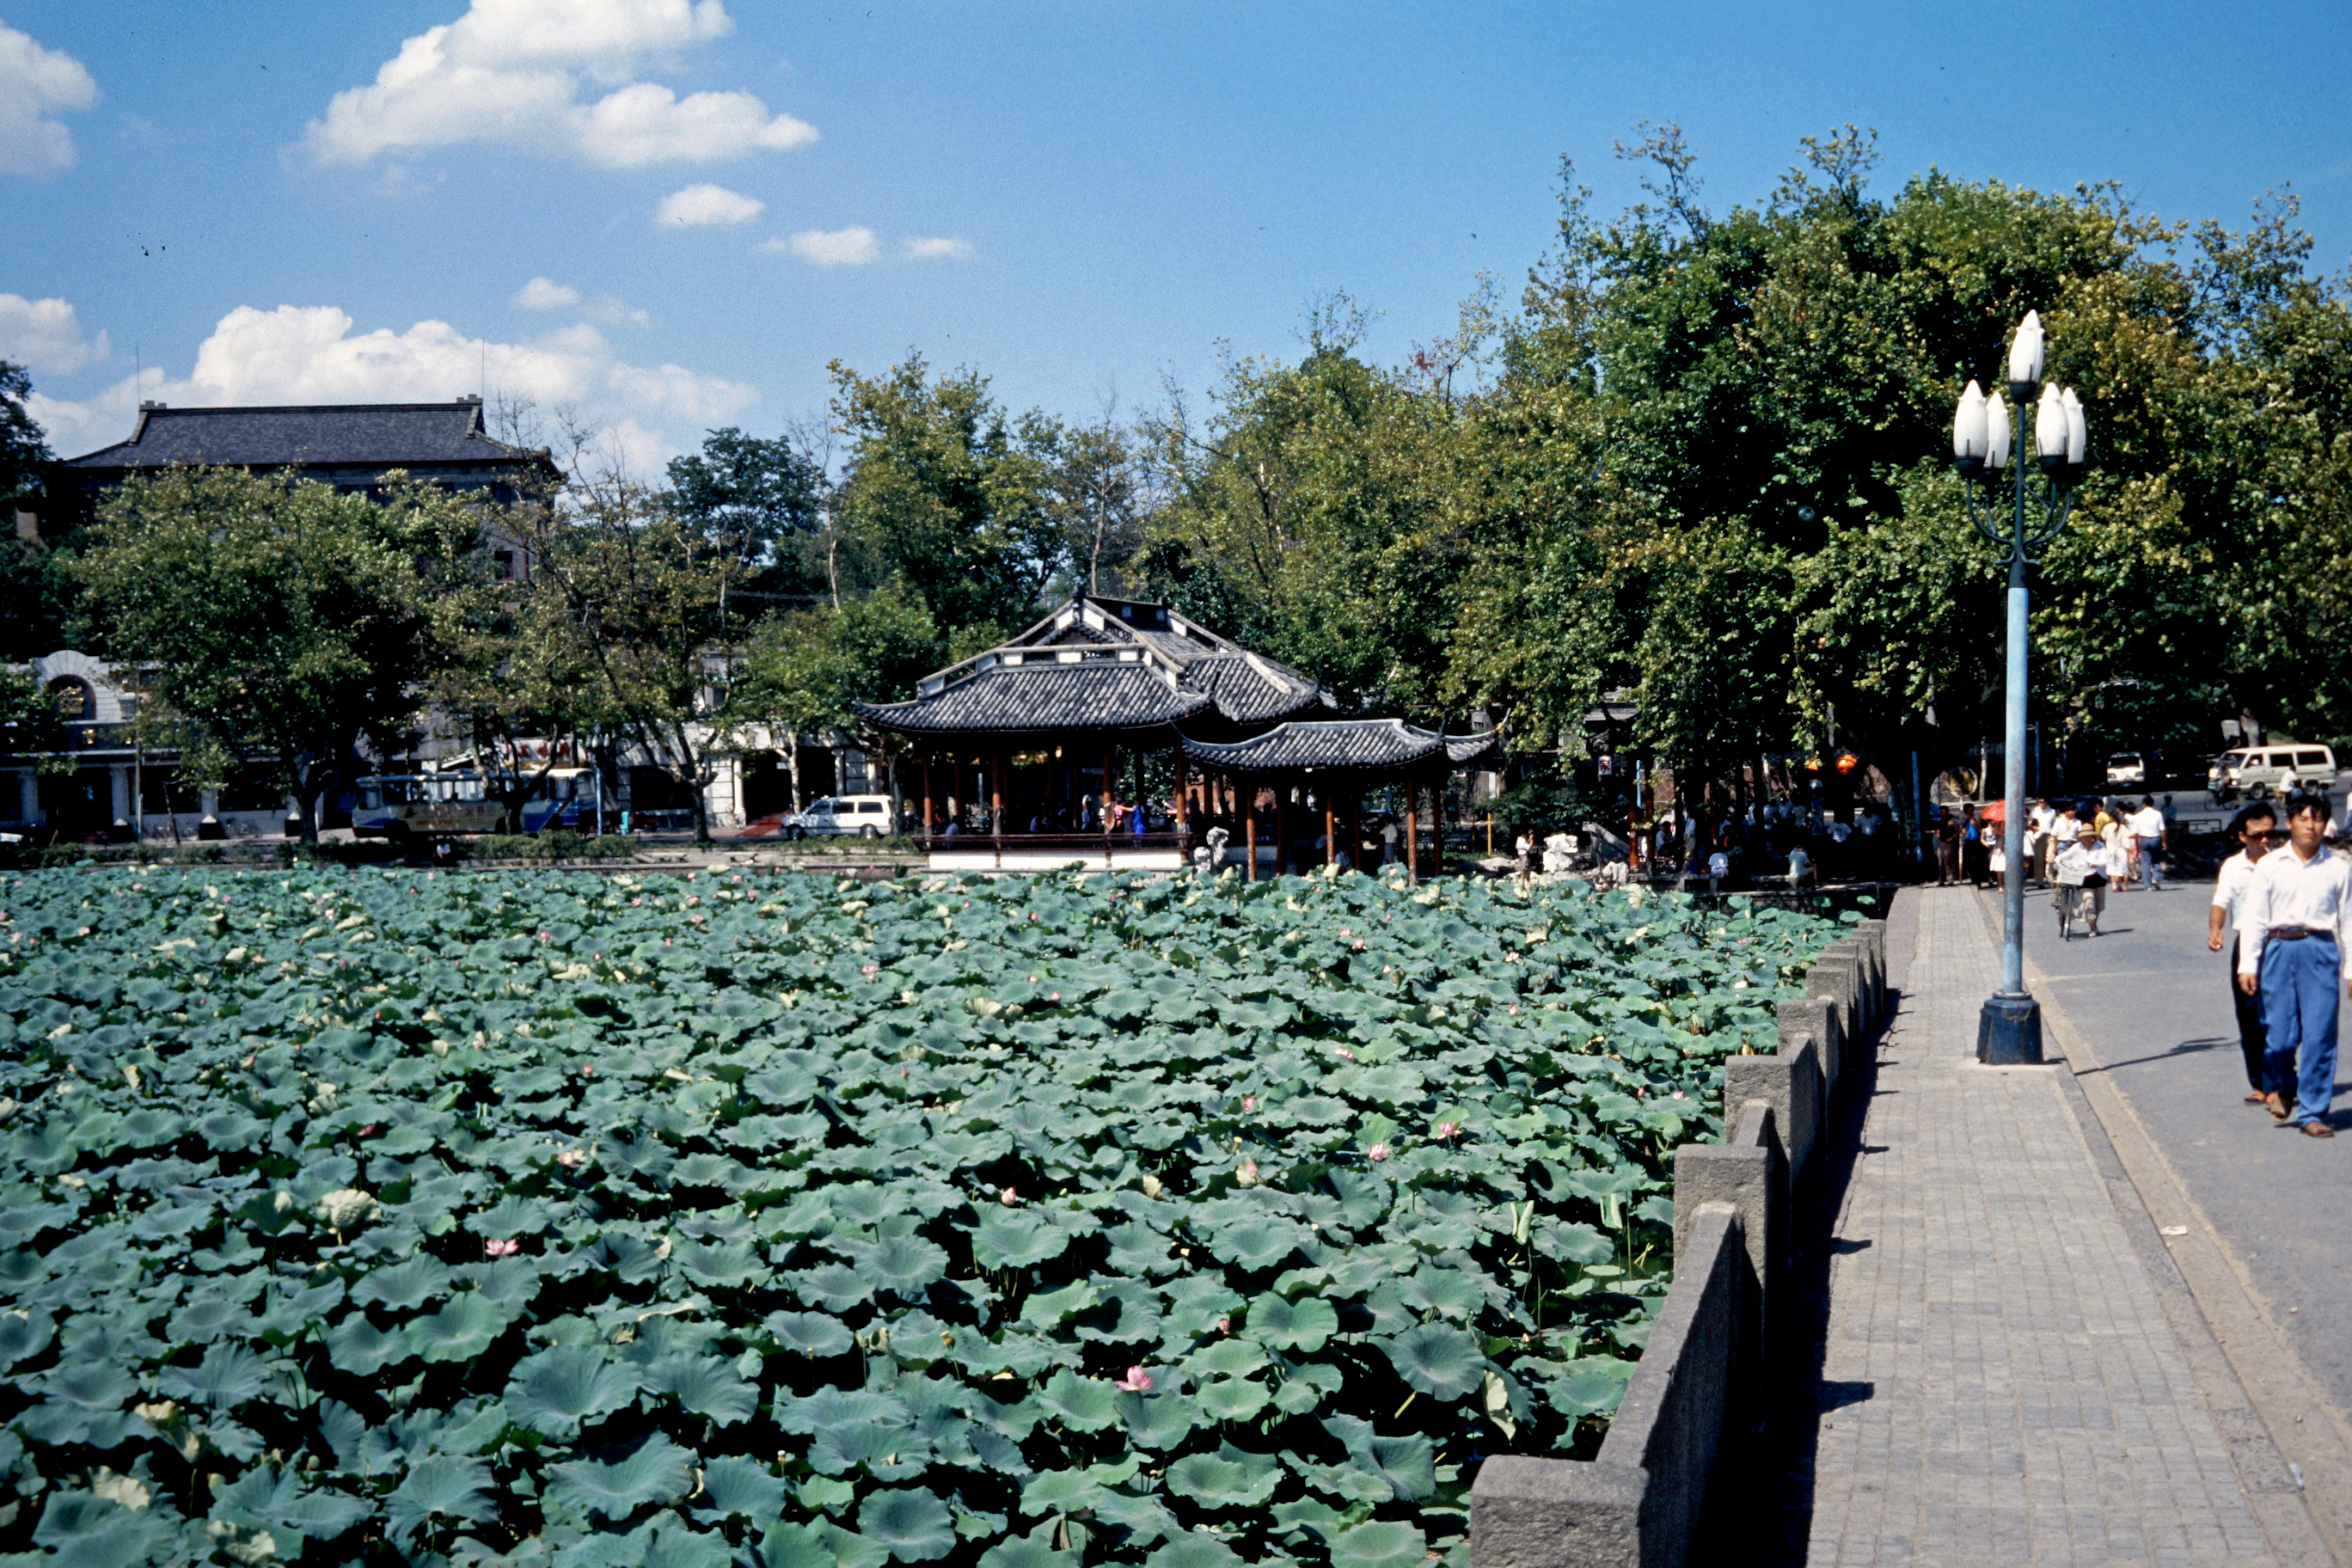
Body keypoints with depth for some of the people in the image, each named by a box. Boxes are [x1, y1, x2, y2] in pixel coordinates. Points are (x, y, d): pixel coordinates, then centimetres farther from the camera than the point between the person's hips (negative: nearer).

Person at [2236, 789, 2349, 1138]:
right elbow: (2253, 918, 4)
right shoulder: (2270, 866, 5)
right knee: (2280, 1033, -1)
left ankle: (2312, 1113, 7)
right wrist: (2247, 965, -2)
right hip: (2279, 949, 0)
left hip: (2321, 951, 0)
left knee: (2319, 1036, -3)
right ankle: (2279, 1087, 30)